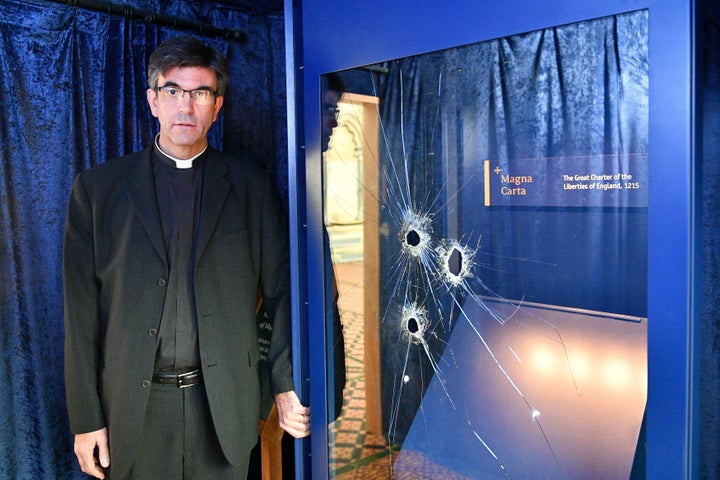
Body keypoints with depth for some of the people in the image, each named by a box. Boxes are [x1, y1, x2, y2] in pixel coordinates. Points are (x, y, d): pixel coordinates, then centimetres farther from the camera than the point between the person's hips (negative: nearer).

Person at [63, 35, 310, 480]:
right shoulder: (98, 187, 0)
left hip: (223, 405, 0)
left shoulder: (252, 185, 0)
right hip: (134, 406, 0)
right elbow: (82, 310, 0)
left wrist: (287, 386, -5)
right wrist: (86, 419, -1)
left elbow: (281, 288, 1)